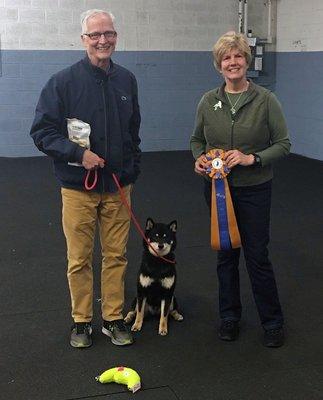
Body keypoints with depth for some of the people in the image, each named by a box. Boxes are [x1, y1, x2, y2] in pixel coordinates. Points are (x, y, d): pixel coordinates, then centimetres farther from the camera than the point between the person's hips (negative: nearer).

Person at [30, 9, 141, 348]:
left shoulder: (126, 80, 6)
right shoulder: (63, 82, -7)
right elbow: (41, 132, -7)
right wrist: (78, 154, -18)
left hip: (118, 187, 3)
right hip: (78, 188, -3)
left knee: (116, 256, 10)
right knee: (79, 259, 6)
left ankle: (113, 319, 24)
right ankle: (81, 321, 22)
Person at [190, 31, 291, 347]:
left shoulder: (265, 100, -8)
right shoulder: (208, 101, 1)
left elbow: (283, 144, -6)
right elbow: (197, 139, 13)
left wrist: (252, 158, -20)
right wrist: (199, 158, -8)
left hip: (254, 189, -3)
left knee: (257, 255, 1)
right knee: (225, 253, 12)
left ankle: (272, 322, 19)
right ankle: (229, 316, 28)